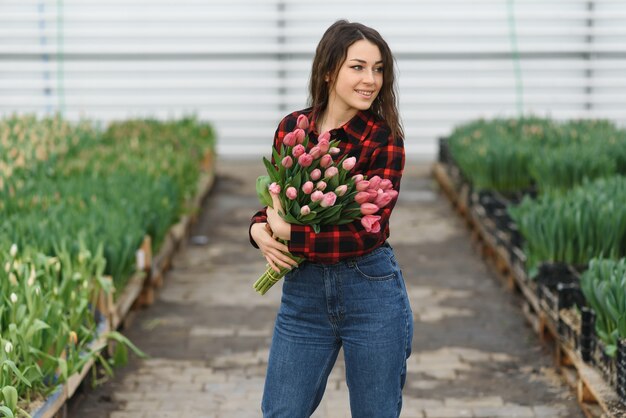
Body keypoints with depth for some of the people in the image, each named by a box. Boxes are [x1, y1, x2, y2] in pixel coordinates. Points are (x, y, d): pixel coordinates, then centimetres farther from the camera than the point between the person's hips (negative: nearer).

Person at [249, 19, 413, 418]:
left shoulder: (384, 139, -11)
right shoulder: (291, 127, 1)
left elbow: (368, 234, -17)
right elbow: (272, 199, 13)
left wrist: (289, 234, -17)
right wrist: (260, 229, -9)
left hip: (372, 293, -3)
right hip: (303, 292, 3)